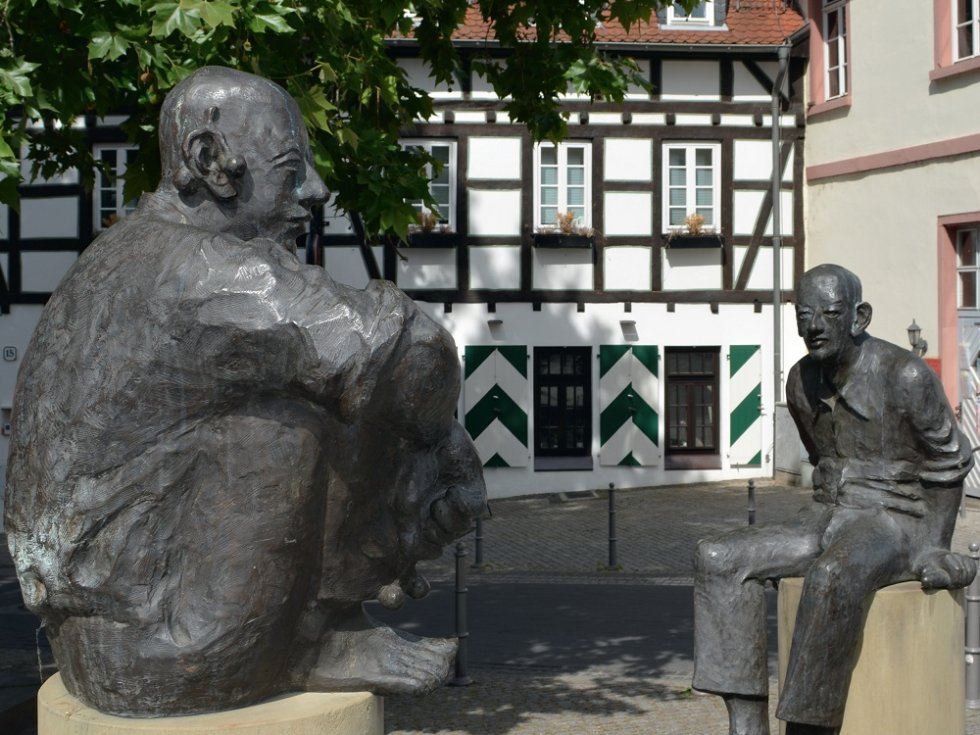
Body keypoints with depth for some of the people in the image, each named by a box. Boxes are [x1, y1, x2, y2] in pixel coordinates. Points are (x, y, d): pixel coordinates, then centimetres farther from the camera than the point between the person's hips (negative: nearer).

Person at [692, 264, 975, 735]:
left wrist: (931, 551, -10)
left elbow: (948, 463, -5)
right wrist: (822, 530, 12)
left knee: (833, 580, -40)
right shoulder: (802, 381, 5)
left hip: (893, 532, -6)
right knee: (718, 561, -15)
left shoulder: (905, 375, -15)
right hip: (829, 521, 7)